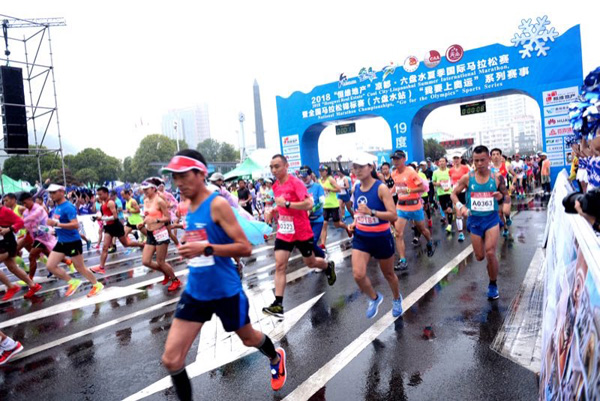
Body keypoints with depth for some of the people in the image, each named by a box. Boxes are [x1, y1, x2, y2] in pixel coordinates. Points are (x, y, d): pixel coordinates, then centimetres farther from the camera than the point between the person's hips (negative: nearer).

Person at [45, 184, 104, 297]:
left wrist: (56, 224, -32)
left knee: (80, 268, 4)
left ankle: (97, 285, 23)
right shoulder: (56, 207, 7)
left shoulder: (68, 207, -19)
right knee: (50, 266, 3)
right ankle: (73, 282, 17)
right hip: (61, 242, 8)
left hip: (73, 242, -8)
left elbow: (75, 225, -30)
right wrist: (53, 225, 9)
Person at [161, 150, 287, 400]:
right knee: (171, 359, -3)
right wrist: (189, 247, 6)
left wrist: (206, 248, -31)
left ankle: (276, 359, 55)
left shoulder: (218, 204, -18)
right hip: (195, 292, 6)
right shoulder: (189, 208, 4)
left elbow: (245, 248, -22)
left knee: (248, 338, 22)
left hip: (226, 291, -5)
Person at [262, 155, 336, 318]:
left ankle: (329, 266, 49)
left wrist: (287, 203, -31)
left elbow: (309, 204, -29)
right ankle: (278, 304, -5)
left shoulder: (296, 182, -18)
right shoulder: (275, 186, 5)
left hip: (302, 232, -5)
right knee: (279, 266, -6)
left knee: (310, 262, 15)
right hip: (283, 232, 5)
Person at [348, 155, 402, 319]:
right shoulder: (356, 188, 1)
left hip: (381, 238, -4)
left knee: (388, 274, 16)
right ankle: (375, 298, 19)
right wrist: (354, 223, 0)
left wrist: (371, 212, -34)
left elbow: (393, 216, -22)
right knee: (358, 275, -12)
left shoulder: (381, 188, -17)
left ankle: (397, 299, 48)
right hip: (361, 237, 4)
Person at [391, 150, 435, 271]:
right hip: (401, 207, 4)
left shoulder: (411, 172, -16)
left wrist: (408, 190, -29)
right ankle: (402, 261, -7)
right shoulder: (394, 174, 1)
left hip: (414, 206, -4)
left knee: (422, 229, 18)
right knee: (398, 234, -9)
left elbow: (422, 188, -18)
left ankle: (430, 244, 50)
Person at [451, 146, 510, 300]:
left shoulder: (497, 177, -6)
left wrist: (502, 197, -19)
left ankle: (493, 285, 10)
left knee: (490, 253, -13)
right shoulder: (467, 178, -6)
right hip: (475, 220, 1)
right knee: (480, 257, 8)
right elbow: (454, 194, 4)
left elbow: (507, 196, 5)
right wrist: (460, 206, -14)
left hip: (492, 218, -1)